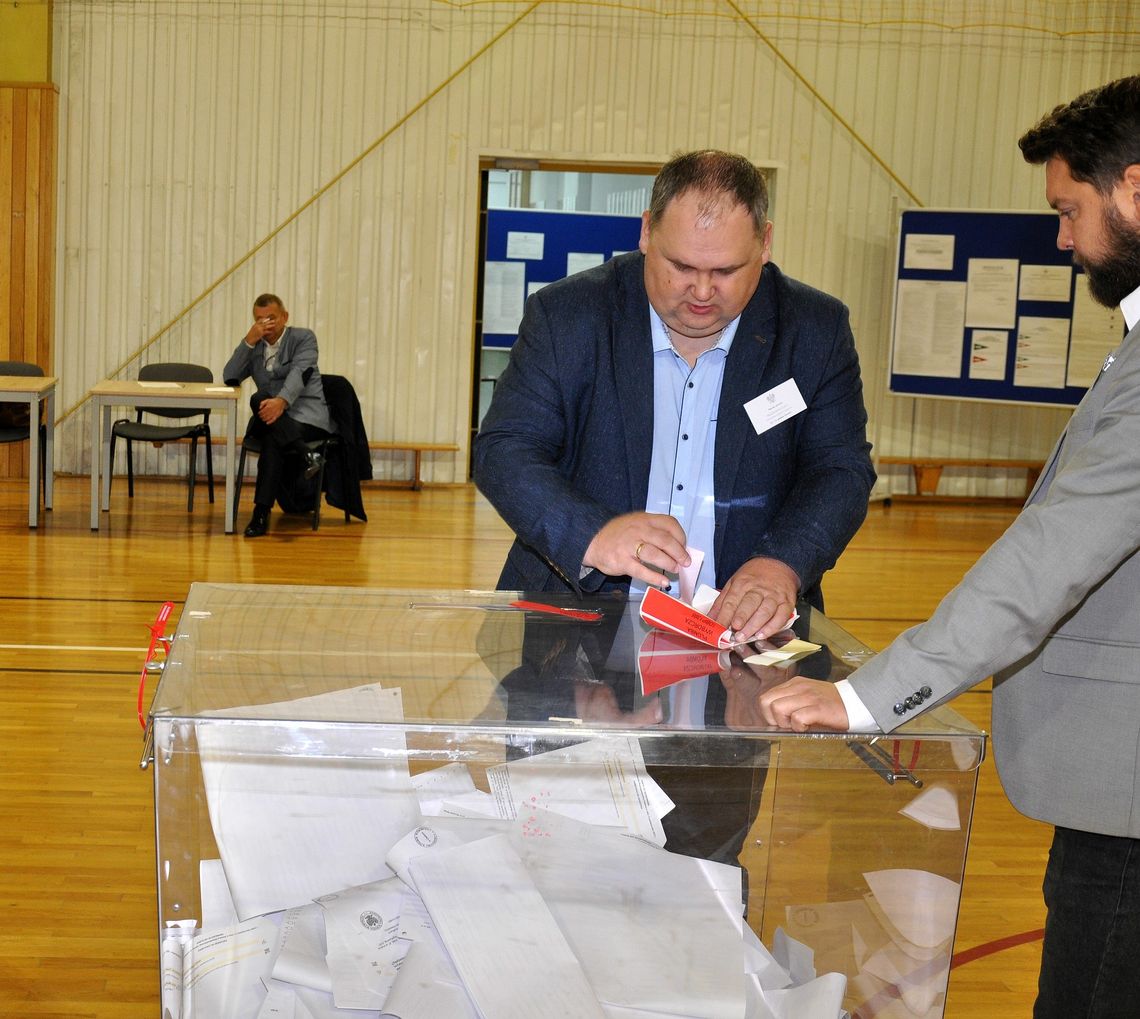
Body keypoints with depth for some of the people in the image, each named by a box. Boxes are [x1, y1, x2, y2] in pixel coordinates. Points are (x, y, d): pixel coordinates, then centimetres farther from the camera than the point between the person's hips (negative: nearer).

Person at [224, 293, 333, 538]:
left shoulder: (304, 338, 3)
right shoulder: (253, 347, 18)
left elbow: (298, 373, -17)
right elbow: (230, 378, 4)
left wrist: (281, 401, -38)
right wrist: (249, 341, -7)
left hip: (306, 415, -4)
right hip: (269, 420, 4)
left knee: (272, 439, -36)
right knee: (260, 400, -34)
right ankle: (304, 452, -46)